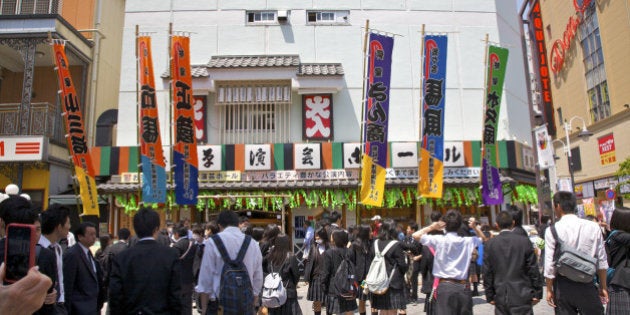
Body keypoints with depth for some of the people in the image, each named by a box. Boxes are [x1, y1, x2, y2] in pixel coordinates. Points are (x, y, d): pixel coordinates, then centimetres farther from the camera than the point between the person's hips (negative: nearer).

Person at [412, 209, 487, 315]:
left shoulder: (438, 240, -7)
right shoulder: (468, 241, 4)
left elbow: (416, 235, -10)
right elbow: (483, 238, 24)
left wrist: (431, 227, 0)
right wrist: (474, 226, 10)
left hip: (445, 286, -3)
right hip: (464, 287, 4)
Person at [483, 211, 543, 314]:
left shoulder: (490, 244, -1)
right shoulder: (524, 241, -4)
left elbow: (487, 273, 1)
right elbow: (533, 269, -2)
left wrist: (490, 296, 8)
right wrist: (537, 293, 6)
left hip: (500, 297, 1)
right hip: (521, 297, -1)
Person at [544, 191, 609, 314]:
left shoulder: (552, 230, -10)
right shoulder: (593, 227, -3)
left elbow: (549, 264, -8)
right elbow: (601, 260, 3)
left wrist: (549, 289, 2)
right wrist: (603, 286, 14)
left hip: (563, 285, -1)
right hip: (587, 285, 1)